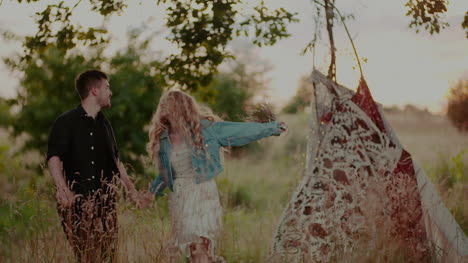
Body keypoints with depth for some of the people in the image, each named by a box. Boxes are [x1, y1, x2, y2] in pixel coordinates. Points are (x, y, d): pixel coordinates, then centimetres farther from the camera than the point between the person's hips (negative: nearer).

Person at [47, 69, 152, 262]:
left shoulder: (104, 124, 16)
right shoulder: (65, 122, -3)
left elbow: (115, 160, 24)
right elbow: (54, 158, -13)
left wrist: (131, 191, 23)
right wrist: (63, 190, -28)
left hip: (104, 201, 6)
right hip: (76, 201, -5)